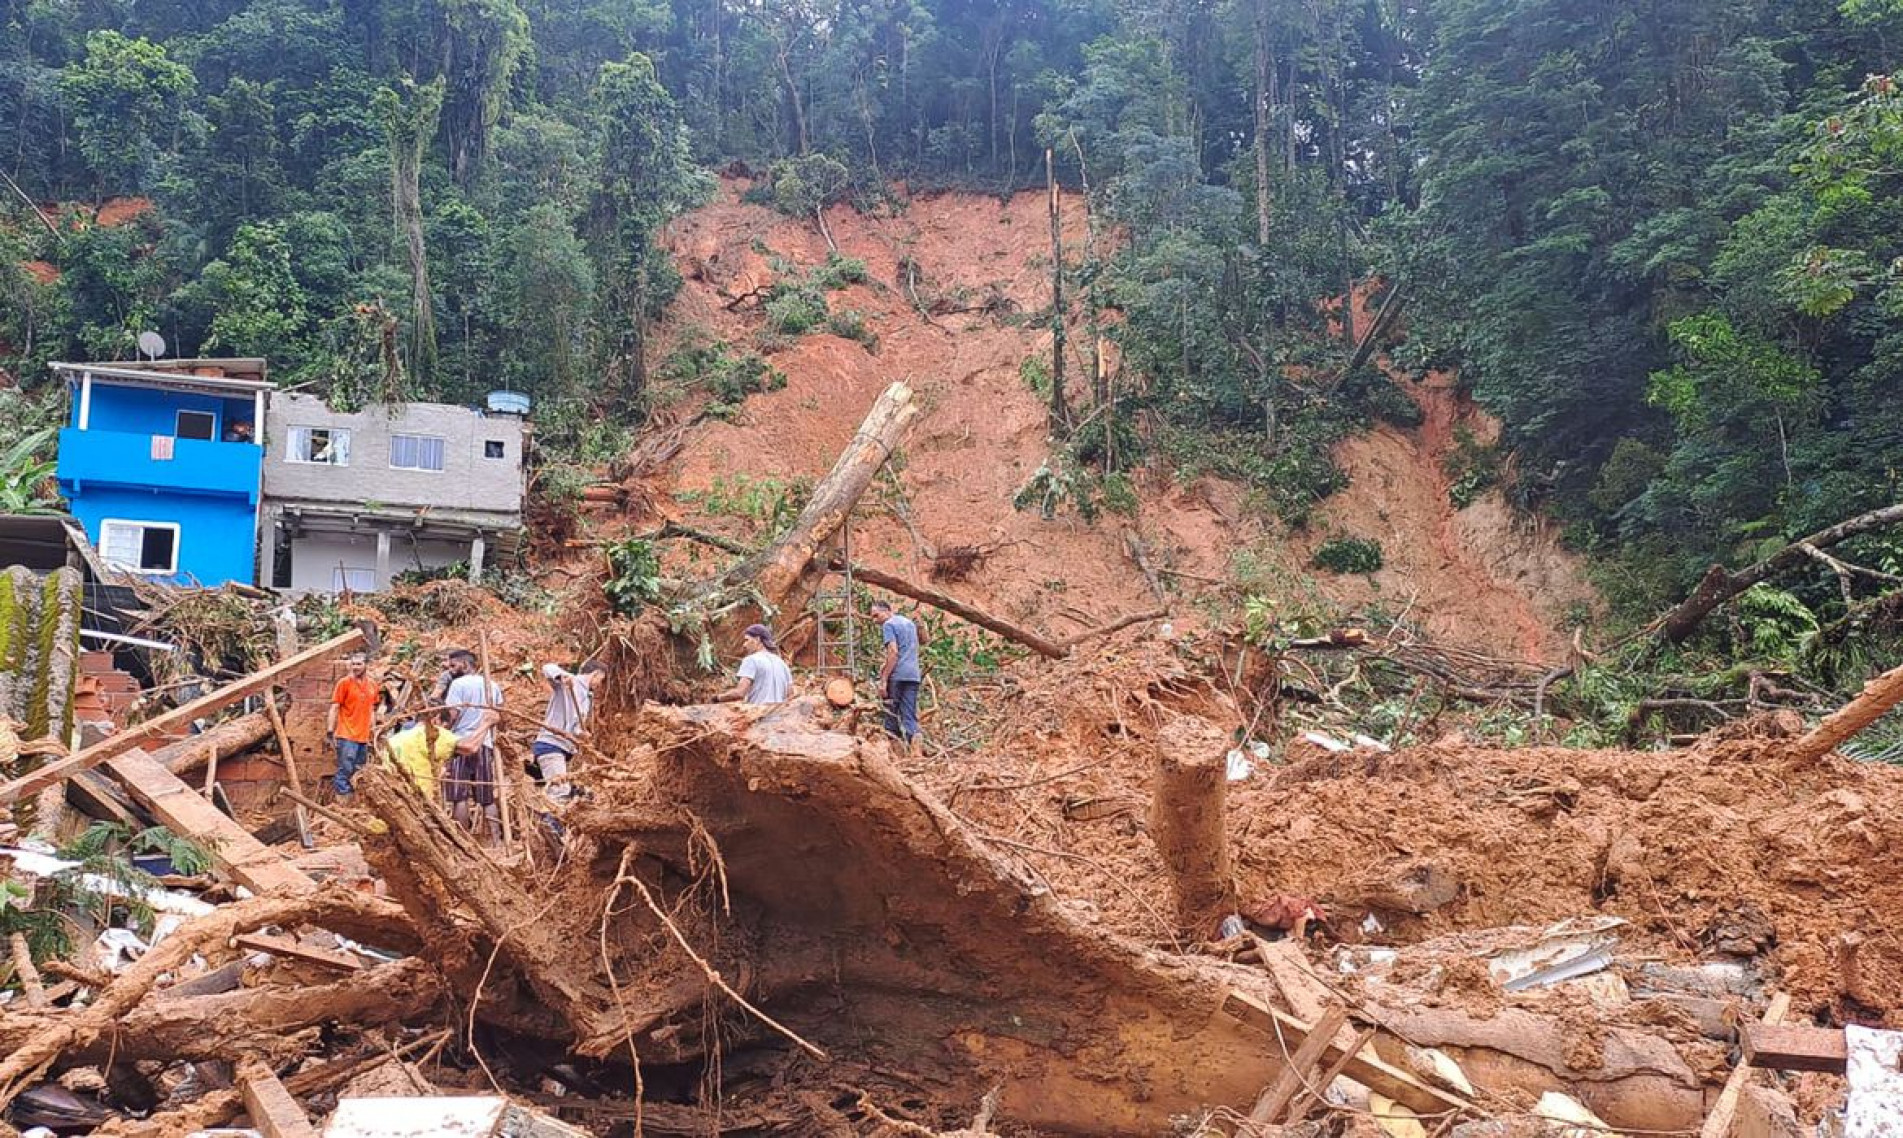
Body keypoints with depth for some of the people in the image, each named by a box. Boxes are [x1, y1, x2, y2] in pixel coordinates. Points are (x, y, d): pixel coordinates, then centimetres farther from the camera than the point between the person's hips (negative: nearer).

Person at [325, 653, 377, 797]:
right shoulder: (344, 683, -5)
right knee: (345, 770, -10)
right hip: (347, 736, -6)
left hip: (364, 737, 6)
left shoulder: (373, 685, 10)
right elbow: (334, 708, -7)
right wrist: (330, 732, -14)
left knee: (357, 773, 12)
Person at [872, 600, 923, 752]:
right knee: (910, 715, 4)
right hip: (914, 675, 7)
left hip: (897, 676, -7)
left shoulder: (888, 625, -4)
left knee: (892, 714, 1)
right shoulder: (910, 622, 21)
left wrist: (883, 680, -16)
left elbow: (894, 652, -15)